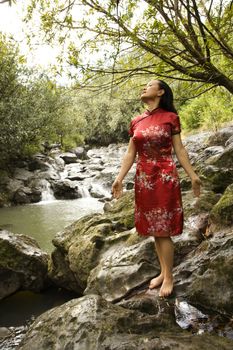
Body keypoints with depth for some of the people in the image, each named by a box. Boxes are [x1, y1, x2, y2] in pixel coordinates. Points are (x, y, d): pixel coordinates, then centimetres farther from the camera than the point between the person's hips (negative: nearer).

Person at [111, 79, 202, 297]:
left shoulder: (170, 117, -1)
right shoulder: (136, 121, 10)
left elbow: (179, 150, 0)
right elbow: (130, 153, 8)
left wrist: (193, 176, -4)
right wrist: (119, 178, 2)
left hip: (165, 177, -4)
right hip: (143, 179, 5)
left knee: (163, 230, -1)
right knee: (153, 229, 11)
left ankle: (169, 277, 13)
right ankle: (163, 272, 25)